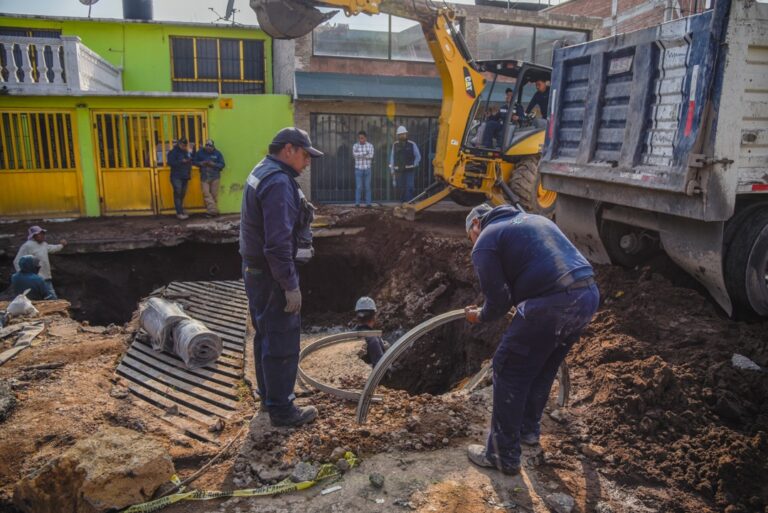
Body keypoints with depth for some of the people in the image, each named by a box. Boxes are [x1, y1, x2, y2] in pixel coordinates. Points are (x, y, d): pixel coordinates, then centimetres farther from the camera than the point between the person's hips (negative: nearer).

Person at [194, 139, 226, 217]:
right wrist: (201, 163, -10)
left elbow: (222, 164, -1)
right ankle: (213, 210, -14)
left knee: (214, 194, 2)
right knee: (206, 193, -11)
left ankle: (212, 210, 13)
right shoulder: (200, 153, 5)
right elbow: (195, 162, 11)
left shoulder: (217, 153, 1)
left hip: (215, 177, -1)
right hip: (204, 177, 1)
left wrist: (213, 164, -17)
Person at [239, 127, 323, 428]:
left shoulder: (262, 172, 11)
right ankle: (281, 409, 12)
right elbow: (278, 243, -27)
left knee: (265, 335, 20)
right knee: (282, 342, 0)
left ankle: (269, 396, 35)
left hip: (255, 269, 11)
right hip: (271, 275, -11)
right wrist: (291, 285, -22)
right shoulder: (279, 182, -22)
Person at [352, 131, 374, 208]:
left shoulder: (370, 145, -1)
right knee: (358, 187, -5)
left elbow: (371, 156, -16)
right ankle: (357, 204, 0)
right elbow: (354, 154, -22)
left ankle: (368, 204, 7)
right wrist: (365, 153, -19)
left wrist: (359, 155, -16)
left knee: (367, 187, 2)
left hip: (367, 169, 1)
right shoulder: (355, 145, -2)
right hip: (358, 169, -1)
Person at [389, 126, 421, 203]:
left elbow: (418, 156, 8)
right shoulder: (395, 145, 9)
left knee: (409, 187, -12)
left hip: (409, 171, -2)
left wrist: (414, 165, -4)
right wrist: (392, 169, 8)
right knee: (402, 188, 6)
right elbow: (392, 157, 13)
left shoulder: (412, 144, 2)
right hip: (399, 171, 2)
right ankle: (403, 202, 18)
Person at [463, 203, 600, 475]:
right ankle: (529, 428, 44)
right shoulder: (534, 219, 29)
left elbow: (498, 299, -1)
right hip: (588, 295, 8)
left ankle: (503, 456, 17)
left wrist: (481, 316, 21)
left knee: (509, 373, 8)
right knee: (544, 369, 26)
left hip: (550, 305, -8)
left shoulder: (485, 241, 5)